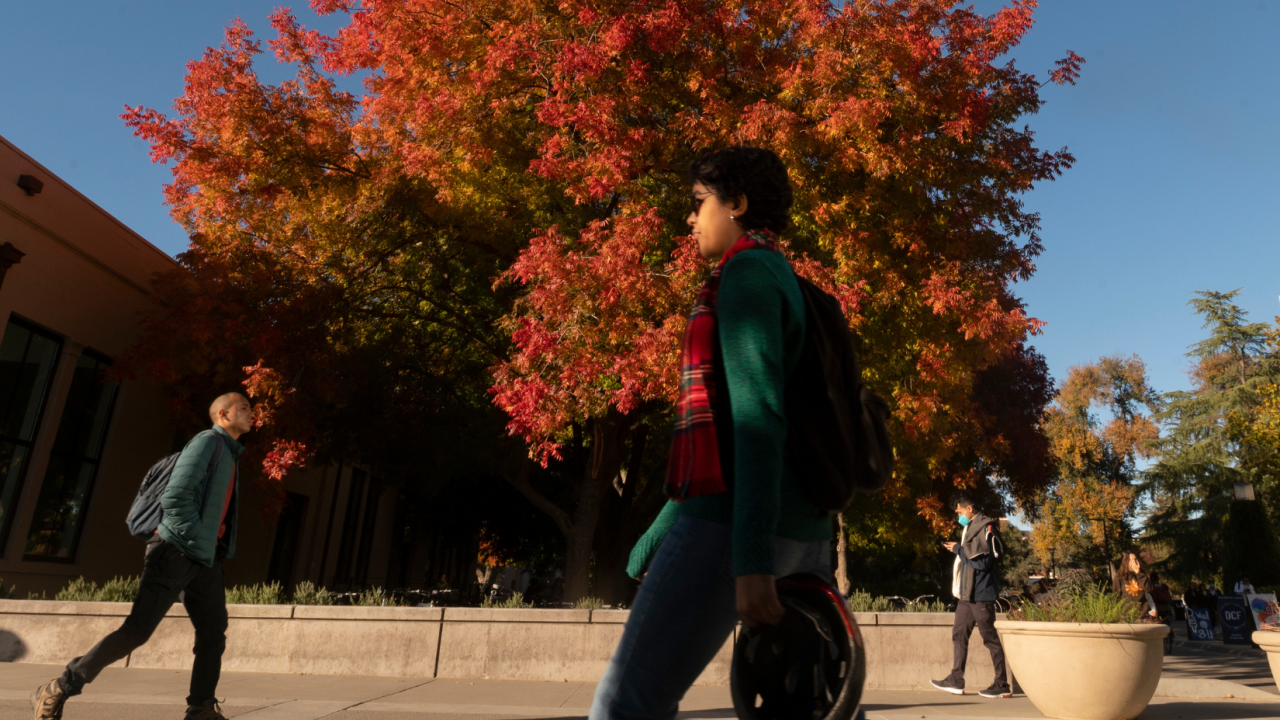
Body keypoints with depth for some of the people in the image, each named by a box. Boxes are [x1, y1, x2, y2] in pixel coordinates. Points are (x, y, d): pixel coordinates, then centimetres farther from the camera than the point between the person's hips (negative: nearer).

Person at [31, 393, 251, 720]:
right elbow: (176, 497, -17)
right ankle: (59, 689, 6)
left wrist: (217, 553, 13)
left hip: (205, 561, 9)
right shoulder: (208, 441, -6)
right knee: (137, 630, -8)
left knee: (213, 633, 3)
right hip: (177, 550, -8)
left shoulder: (229, 455, 20)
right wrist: (194, 541, -15)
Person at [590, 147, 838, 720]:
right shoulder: (788, 286, 25)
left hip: (736, 521, -10)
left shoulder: (747, 271, -3)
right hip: (802, 527, 10)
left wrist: (751, 561, -25)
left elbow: (758, 414, -18)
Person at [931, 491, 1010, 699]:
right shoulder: (970, 528, 15)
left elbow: (984, 561, -19)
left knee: (990, 638, -1)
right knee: (959, 634, 11)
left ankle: (1002, 685, 9)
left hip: (981, 594, -10)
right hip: (967, 593, 10)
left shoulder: (986, 527, -14)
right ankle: (956, 680, 16)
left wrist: (959, 550, -12)